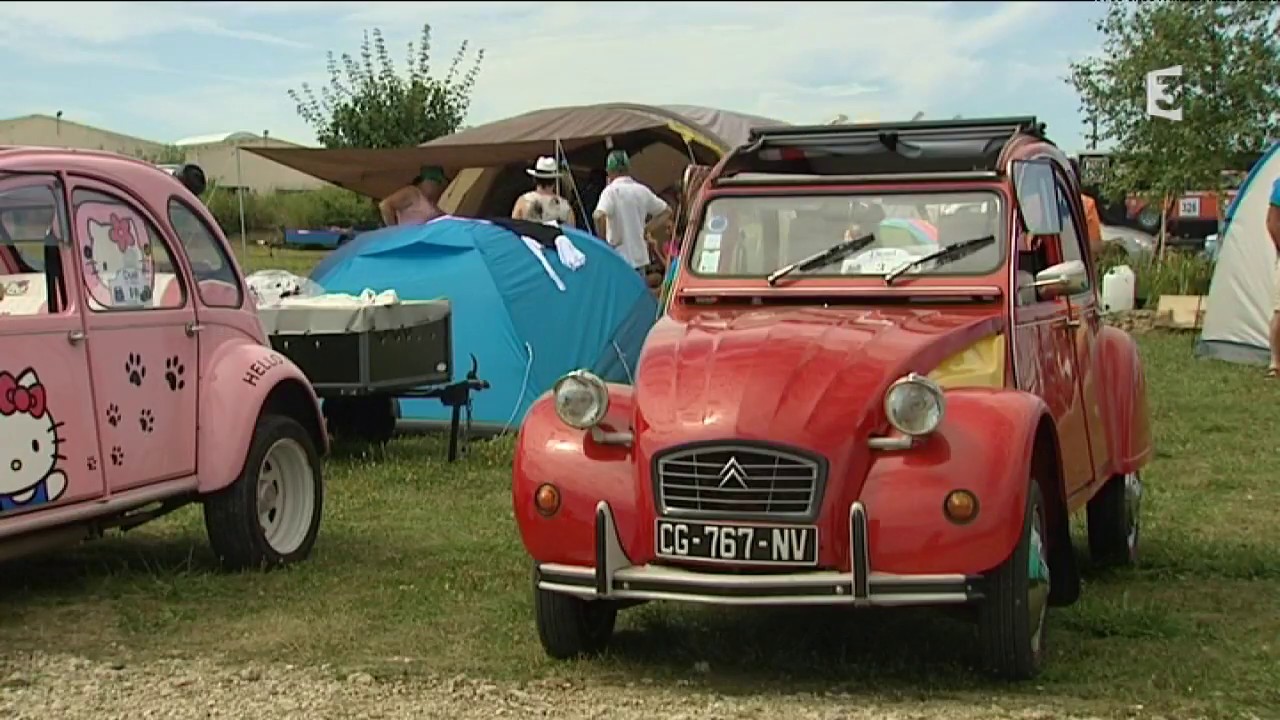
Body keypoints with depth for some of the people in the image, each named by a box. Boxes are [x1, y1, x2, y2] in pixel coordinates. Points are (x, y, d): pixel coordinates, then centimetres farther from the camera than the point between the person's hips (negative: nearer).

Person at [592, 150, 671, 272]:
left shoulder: (611, 190, -11)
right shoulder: (642, 190, 8)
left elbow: (599, 216, -28)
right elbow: (666, 210, 18)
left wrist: (602, 238, -14)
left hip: (619, 258, -6)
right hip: (640, 256, 6)